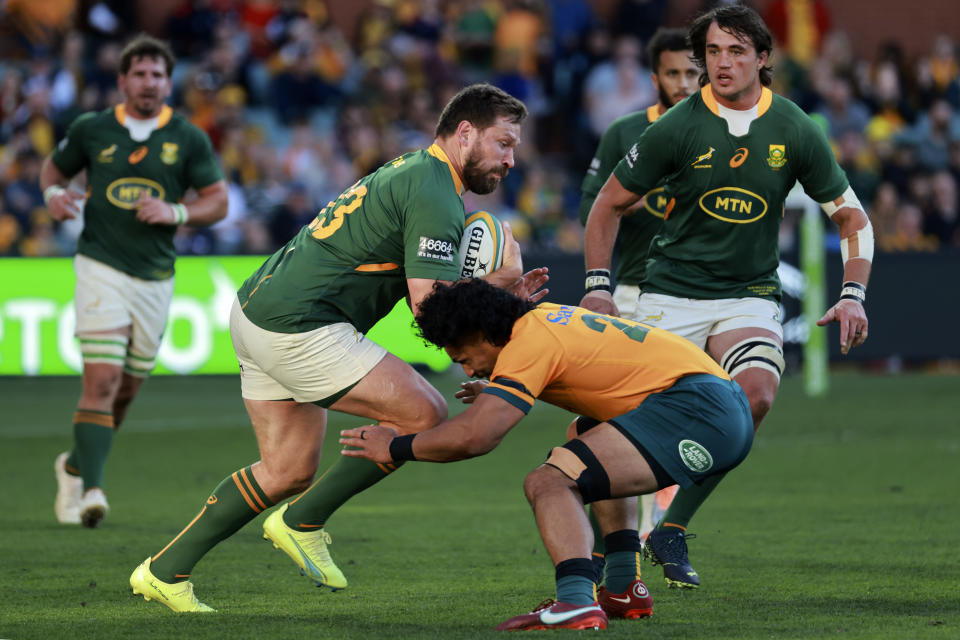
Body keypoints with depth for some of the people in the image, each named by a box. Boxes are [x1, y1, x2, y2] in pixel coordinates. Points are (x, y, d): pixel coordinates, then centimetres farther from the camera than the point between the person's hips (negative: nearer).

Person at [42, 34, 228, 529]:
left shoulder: (189, 139, 3)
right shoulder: (91, 130, 2)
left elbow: (218, 202, 5)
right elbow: (54, 168, 17)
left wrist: (175, 212, -13)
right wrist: (54, 193, -5)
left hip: (155, 278, 3)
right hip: (101, 268, -3)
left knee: (127, 390, 11)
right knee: (102, 381, -16)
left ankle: (76, 466, 35)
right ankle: (89, 489, -20)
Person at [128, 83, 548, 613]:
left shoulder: (412, 173, 19)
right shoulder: (434, 197, -13)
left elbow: (423, 293, 20)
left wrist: (502, 293, 7)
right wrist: (496, 286, -5)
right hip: (298, 326, -10)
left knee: (287, 471, 15)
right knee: (424, 414, -8)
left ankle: (165, 570, 19)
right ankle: (303, 521, 1)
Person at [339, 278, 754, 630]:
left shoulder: (529, 341, -9)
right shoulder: (546, 315, 21)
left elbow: (474, 436, -17)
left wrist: (395, 448, -2)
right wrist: (495, 393, 42)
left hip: (694, 406, -11)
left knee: (550, 483, -19)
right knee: (600, 464, 36)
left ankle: (577, 602, -37)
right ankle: (624, 590, 25)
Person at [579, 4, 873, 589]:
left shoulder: (794, 130, -3)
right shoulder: (677, 128, -8)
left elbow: (852, 217, 7)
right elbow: (609, 205, 3)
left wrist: (853, 295, -6)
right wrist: (598, 286, -6)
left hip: (750, 294, 1)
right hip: (672, 293, -1)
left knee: (756, 395, -25)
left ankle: (672, 530, -10)